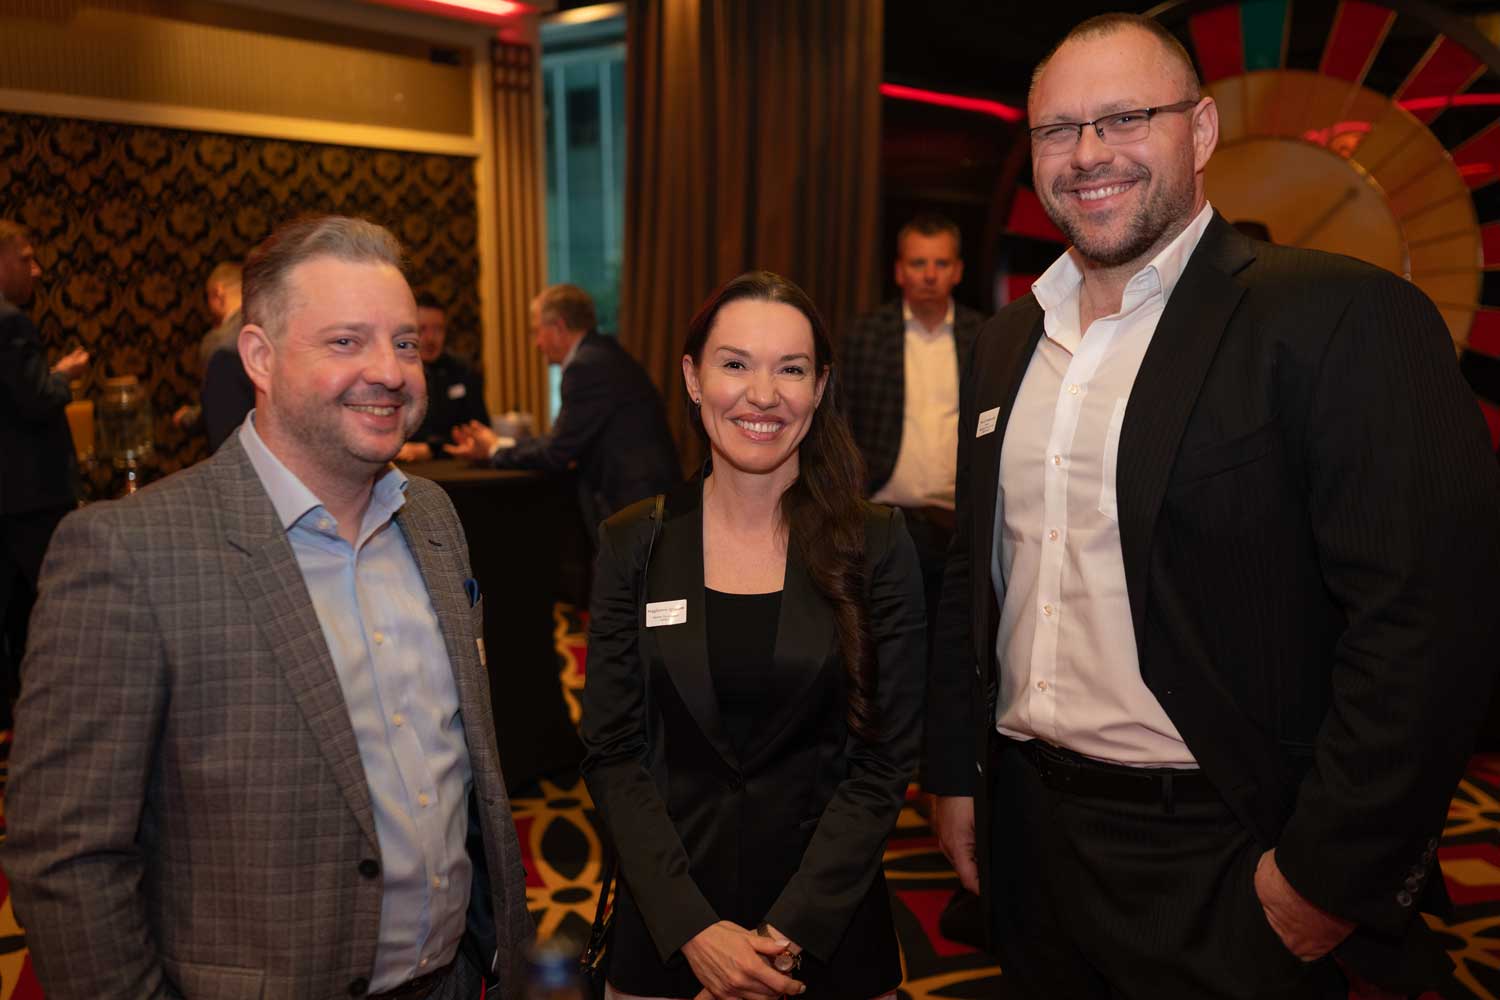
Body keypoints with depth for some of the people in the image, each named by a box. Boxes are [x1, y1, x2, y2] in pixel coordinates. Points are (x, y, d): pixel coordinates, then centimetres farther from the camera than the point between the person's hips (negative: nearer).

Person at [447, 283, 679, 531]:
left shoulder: (587, 364, -15)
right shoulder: (604, 355, 14)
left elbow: (556, 454, -12)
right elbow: (569, 443, 15)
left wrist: (496, 449, 5)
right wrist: (500, 444, 15)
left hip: (634, 503, -9)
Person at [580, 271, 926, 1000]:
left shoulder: (876, 545, -8)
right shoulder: (633, 545, -5)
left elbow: (887, 757, -7)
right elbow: (612, 751, -5)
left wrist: (789, 931, -14)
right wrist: (693, 929, -13)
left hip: (832, 922, 0)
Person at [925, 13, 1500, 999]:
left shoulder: (1340, 317, -13)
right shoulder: (1010, 338, 7)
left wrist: (1329, 872, -15)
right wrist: (956, 772, 11)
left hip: (1218, 869, -5)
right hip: (1027, 833, 6)